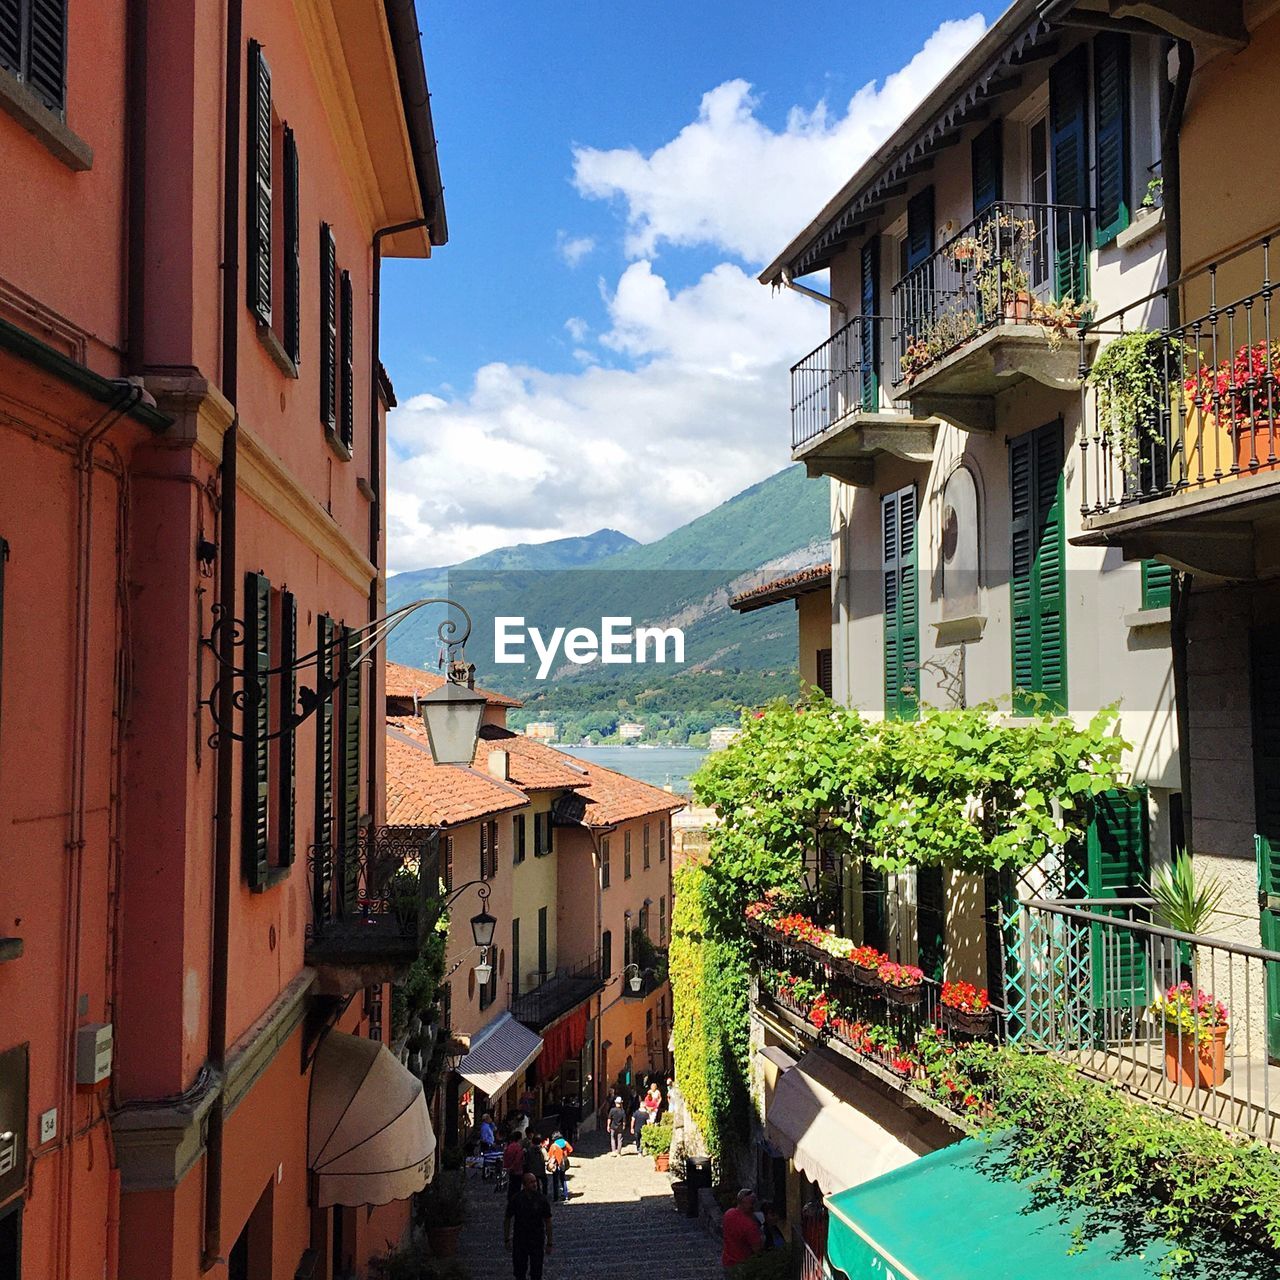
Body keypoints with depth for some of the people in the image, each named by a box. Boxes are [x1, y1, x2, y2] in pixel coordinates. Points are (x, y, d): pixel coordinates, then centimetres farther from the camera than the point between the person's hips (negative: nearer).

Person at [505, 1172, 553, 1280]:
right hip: (519, 1238, 0)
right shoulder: (516, 1199, -10)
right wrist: (506, 1239, 0)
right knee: (519, 1271, 11)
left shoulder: (541, 1199, -9)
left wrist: (549, 1243, -2)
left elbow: (548, 1221, -2)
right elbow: (507, 1219, 1)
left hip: (537, 1239, 0)